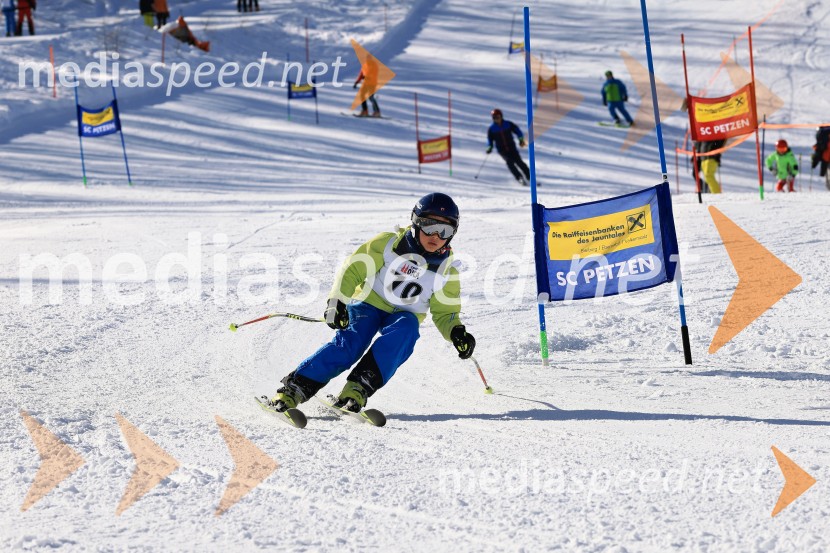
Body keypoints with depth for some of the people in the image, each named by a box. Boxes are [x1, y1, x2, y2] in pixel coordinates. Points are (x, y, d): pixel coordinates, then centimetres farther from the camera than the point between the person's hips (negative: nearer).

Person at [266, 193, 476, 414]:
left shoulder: (446, 271, -2)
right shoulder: (388, 244, -9)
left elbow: (444, 313, 7)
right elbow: (354, 269, -7)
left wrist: (456, 333, -14)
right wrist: (337, 301, -20)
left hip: (403, 316, 2)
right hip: (370, 303, -2)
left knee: (407, 329, -34)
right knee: (350, 344, -29)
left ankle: (357, 390, -40)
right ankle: (292, 389, -29)